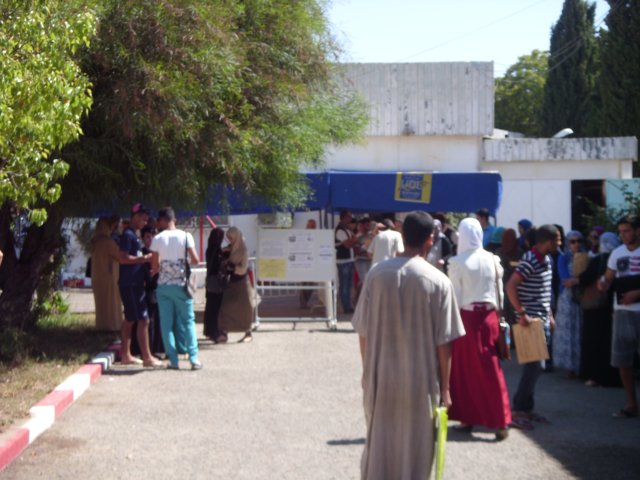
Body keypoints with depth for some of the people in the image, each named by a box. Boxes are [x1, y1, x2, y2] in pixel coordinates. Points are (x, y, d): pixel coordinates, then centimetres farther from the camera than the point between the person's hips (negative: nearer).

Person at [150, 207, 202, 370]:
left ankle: (173, 360, 4)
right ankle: (194, 358, -1)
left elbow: (155, 267, -4)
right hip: (181, 285, 0)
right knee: (188, 321, 8)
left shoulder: (157, 239, -3)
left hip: (163, 285, 0)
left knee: (166, 324, 6)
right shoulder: (186, 236, -3)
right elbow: (195, 260, -6)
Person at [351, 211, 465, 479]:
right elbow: (443, 342, -9)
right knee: (414, 449, 9)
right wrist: (444, 387, 1)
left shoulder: (376, 274, -5)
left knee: (380, 445, 15)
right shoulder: (438, 282, -11)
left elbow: (363, 332, -1)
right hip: (420, 381, -2)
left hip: (380, 377, 2)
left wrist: (368, 371, 13)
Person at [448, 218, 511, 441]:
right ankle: (500, 421, 2)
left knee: (464, 368, 11)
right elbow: (499, 291, 4)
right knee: (490, 369, 7)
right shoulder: (492, 259, 0)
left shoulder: (458, 262, -10)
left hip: (466, 317, -3)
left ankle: (468, 416, 19)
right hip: (488, 316, 3)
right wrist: (497, 314, 14)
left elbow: (454, 296, -8)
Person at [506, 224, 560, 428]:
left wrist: (550, 315, 17)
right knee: (535, 365, -10)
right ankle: (518, 411, -4)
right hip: (531, 320, -9)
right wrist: (522, 314, -24)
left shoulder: (547, 259, 11)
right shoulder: (530, 261, -17)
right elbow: (510, 286, -24)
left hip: (542, 320, 9)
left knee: (535, 365, 11)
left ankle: (527, 408, 19)